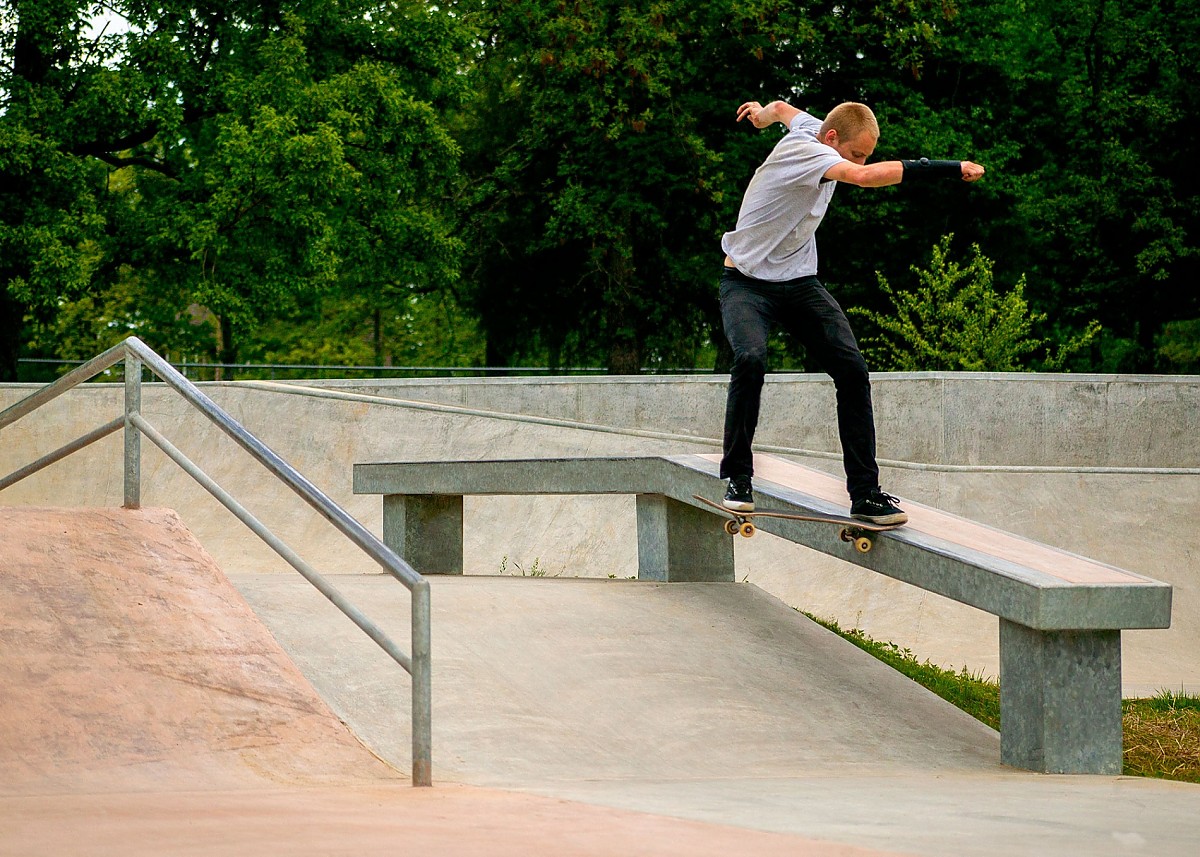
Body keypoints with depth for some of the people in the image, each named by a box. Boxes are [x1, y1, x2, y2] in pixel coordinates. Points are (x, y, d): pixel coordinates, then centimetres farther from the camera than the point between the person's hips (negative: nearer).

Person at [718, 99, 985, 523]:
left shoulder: (812, 127, 2)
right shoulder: (804, 150, -25)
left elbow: (782, 108, 26)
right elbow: (862, 177, -43)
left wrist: (763, 113, 51)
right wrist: (950, 169, -43)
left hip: (799, 281, 8)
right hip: (747, 280, -8)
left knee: (851, 368, -11)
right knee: (751, 358, -34)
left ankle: (865, 494, -11)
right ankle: (738, 479, -18)